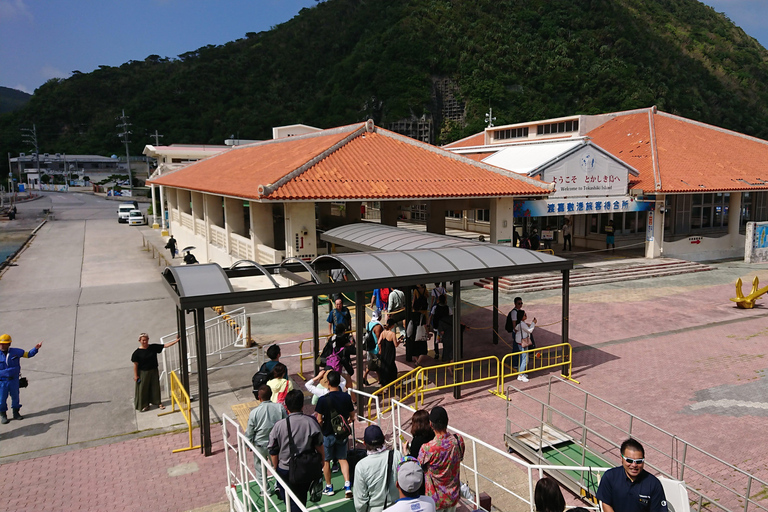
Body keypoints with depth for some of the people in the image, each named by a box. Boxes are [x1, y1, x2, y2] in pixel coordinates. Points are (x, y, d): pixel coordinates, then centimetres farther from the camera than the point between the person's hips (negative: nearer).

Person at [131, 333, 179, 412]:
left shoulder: (153, 347, -5)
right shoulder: (137, 352, -12)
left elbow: (165, 345, -7)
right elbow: (135, 365, -8)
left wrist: (176, 340, -15)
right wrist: (135, 375, -8)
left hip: (154, 371, 3)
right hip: (143, 373, -3)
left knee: (155, 387, 12)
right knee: (143, 389, 7)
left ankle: (158, 402, 27)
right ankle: (144, 405, 24)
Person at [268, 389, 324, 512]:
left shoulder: (279, 426, -15)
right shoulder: (311, 422, -14)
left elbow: (273, 452, -6)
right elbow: (319, 447, -6)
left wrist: (276, 468, 11)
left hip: (285, 470, -2)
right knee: (301, 499, 21)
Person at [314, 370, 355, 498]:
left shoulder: (323, 400, -20)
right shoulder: (346, 397, -8)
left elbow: (319, 420, -15)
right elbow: (352, 416, 1)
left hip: (328, 434, -3)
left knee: (326, 460, 14)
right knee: (342, 459, 15)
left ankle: (329, 487, 24)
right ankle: (347, 485, 2)